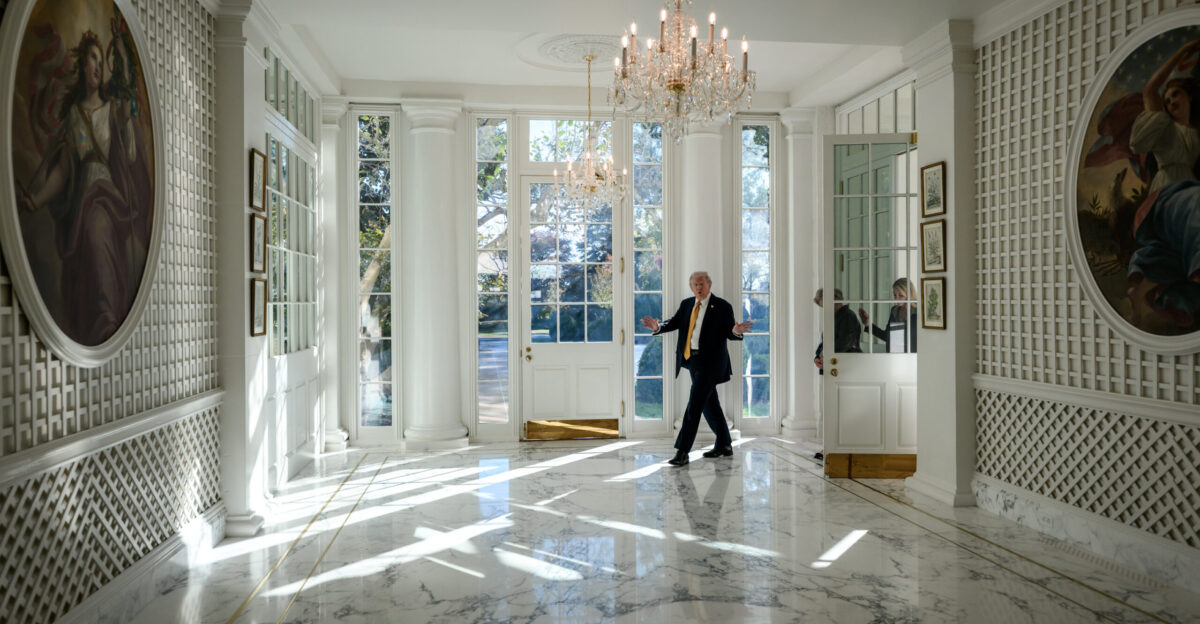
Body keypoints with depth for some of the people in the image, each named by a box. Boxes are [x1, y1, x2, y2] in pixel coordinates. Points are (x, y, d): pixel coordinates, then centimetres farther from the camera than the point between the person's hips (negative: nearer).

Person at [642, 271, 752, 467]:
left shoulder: (722, 306, -4)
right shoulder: (686, 304, 12)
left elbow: (729, 333, -5)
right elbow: (674, 323, 5)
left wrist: (736, 331, -28)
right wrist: (658, 327, -14)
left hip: (709, 362, -7)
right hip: (692, 360, 7)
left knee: (694, 405, -12)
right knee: (709, 403, 16)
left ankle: (682, 452, -13)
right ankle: (724, 445, 30)